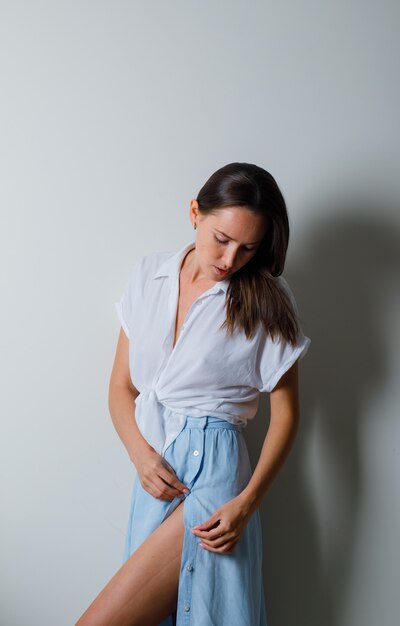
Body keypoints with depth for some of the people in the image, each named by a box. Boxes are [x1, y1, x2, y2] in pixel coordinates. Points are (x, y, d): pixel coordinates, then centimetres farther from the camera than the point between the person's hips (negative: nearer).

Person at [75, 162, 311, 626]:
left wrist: (247, 501, -11)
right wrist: (141, 454, -8)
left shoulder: (266, 301, -5)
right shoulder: (149, 275, 5)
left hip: (212, 471, -4)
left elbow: (285, 413, -1)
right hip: (154, 471, 5)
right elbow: (121, 387, 9)